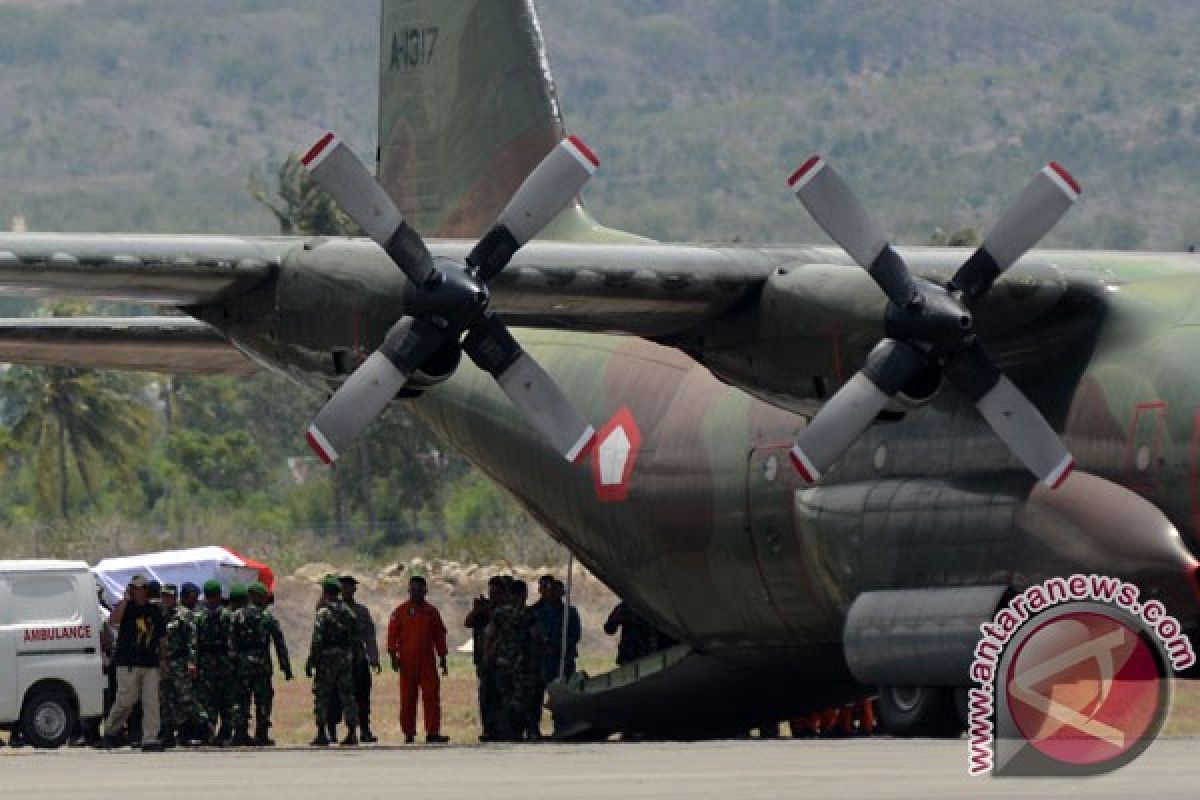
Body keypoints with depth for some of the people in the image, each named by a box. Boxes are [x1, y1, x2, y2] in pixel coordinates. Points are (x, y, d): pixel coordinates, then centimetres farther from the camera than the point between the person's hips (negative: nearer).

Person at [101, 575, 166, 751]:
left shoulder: (155, 610, 14)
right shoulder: (126, 607, 1)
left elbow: (161, 637, 19)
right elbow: (114, 620, -21)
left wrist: (163, 659, 14)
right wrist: (126, 599, -18)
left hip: (150, 664, 4)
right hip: (128, 663, -4)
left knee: (151, 702, -2)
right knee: (126, 700, -5)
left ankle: (150, 739, -1)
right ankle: (110, 730, 16)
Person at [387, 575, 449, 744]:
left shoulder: (431, 612, 11)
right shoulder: (400, 611, 5)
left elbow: (439, 637, 15)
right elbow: (392, 635, 1)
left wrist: (442, 659, 12)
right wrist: (393, 655, -9)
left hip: (428, 662, 1)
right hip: (407, 663, -1)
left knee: (432, 697, -7)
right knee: (408, 699, 2)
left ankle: (433, 732, -7)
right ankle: (409, 734, 7)